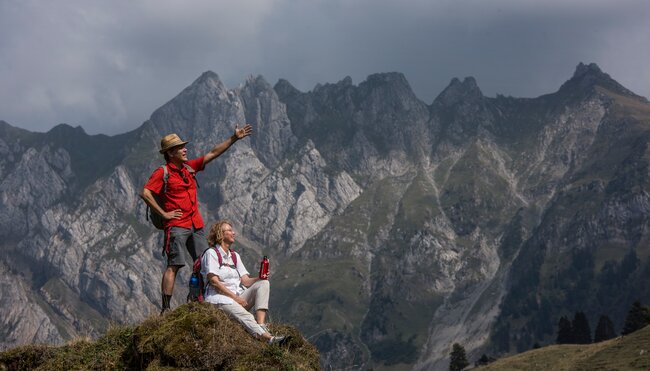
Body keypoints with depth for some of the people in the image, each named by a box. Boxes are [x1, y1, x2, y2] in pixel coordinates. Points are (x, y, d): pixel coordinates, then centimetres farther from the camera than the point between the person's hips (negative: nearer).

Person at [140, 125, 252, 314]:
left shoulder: (189, 167, 14)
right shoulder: (162, 173, -7)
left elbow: (213, 153, 17)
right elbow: (145, 193, -16)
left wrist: (234, 138, 14)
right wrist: (163, 213, -15)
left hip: (196, 225, 8)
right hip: (176, 226, -8)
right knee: (174, 266, -10)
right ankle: (165, 309, -10)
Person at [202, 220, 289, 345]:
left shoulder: (235, 256, 23)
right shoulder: (211, 253, 1)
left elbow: (246, 281, 11)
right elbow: (214, 281, -11)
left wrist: (260, 278, -11)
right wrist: (235, 297, -16)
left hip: (239, 296, 7)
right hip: (219, 297, -7)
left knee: (263, 284, -17)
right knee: (245, 316, -34)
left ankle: (261, 325, -37)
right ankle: (267, 337, -57)